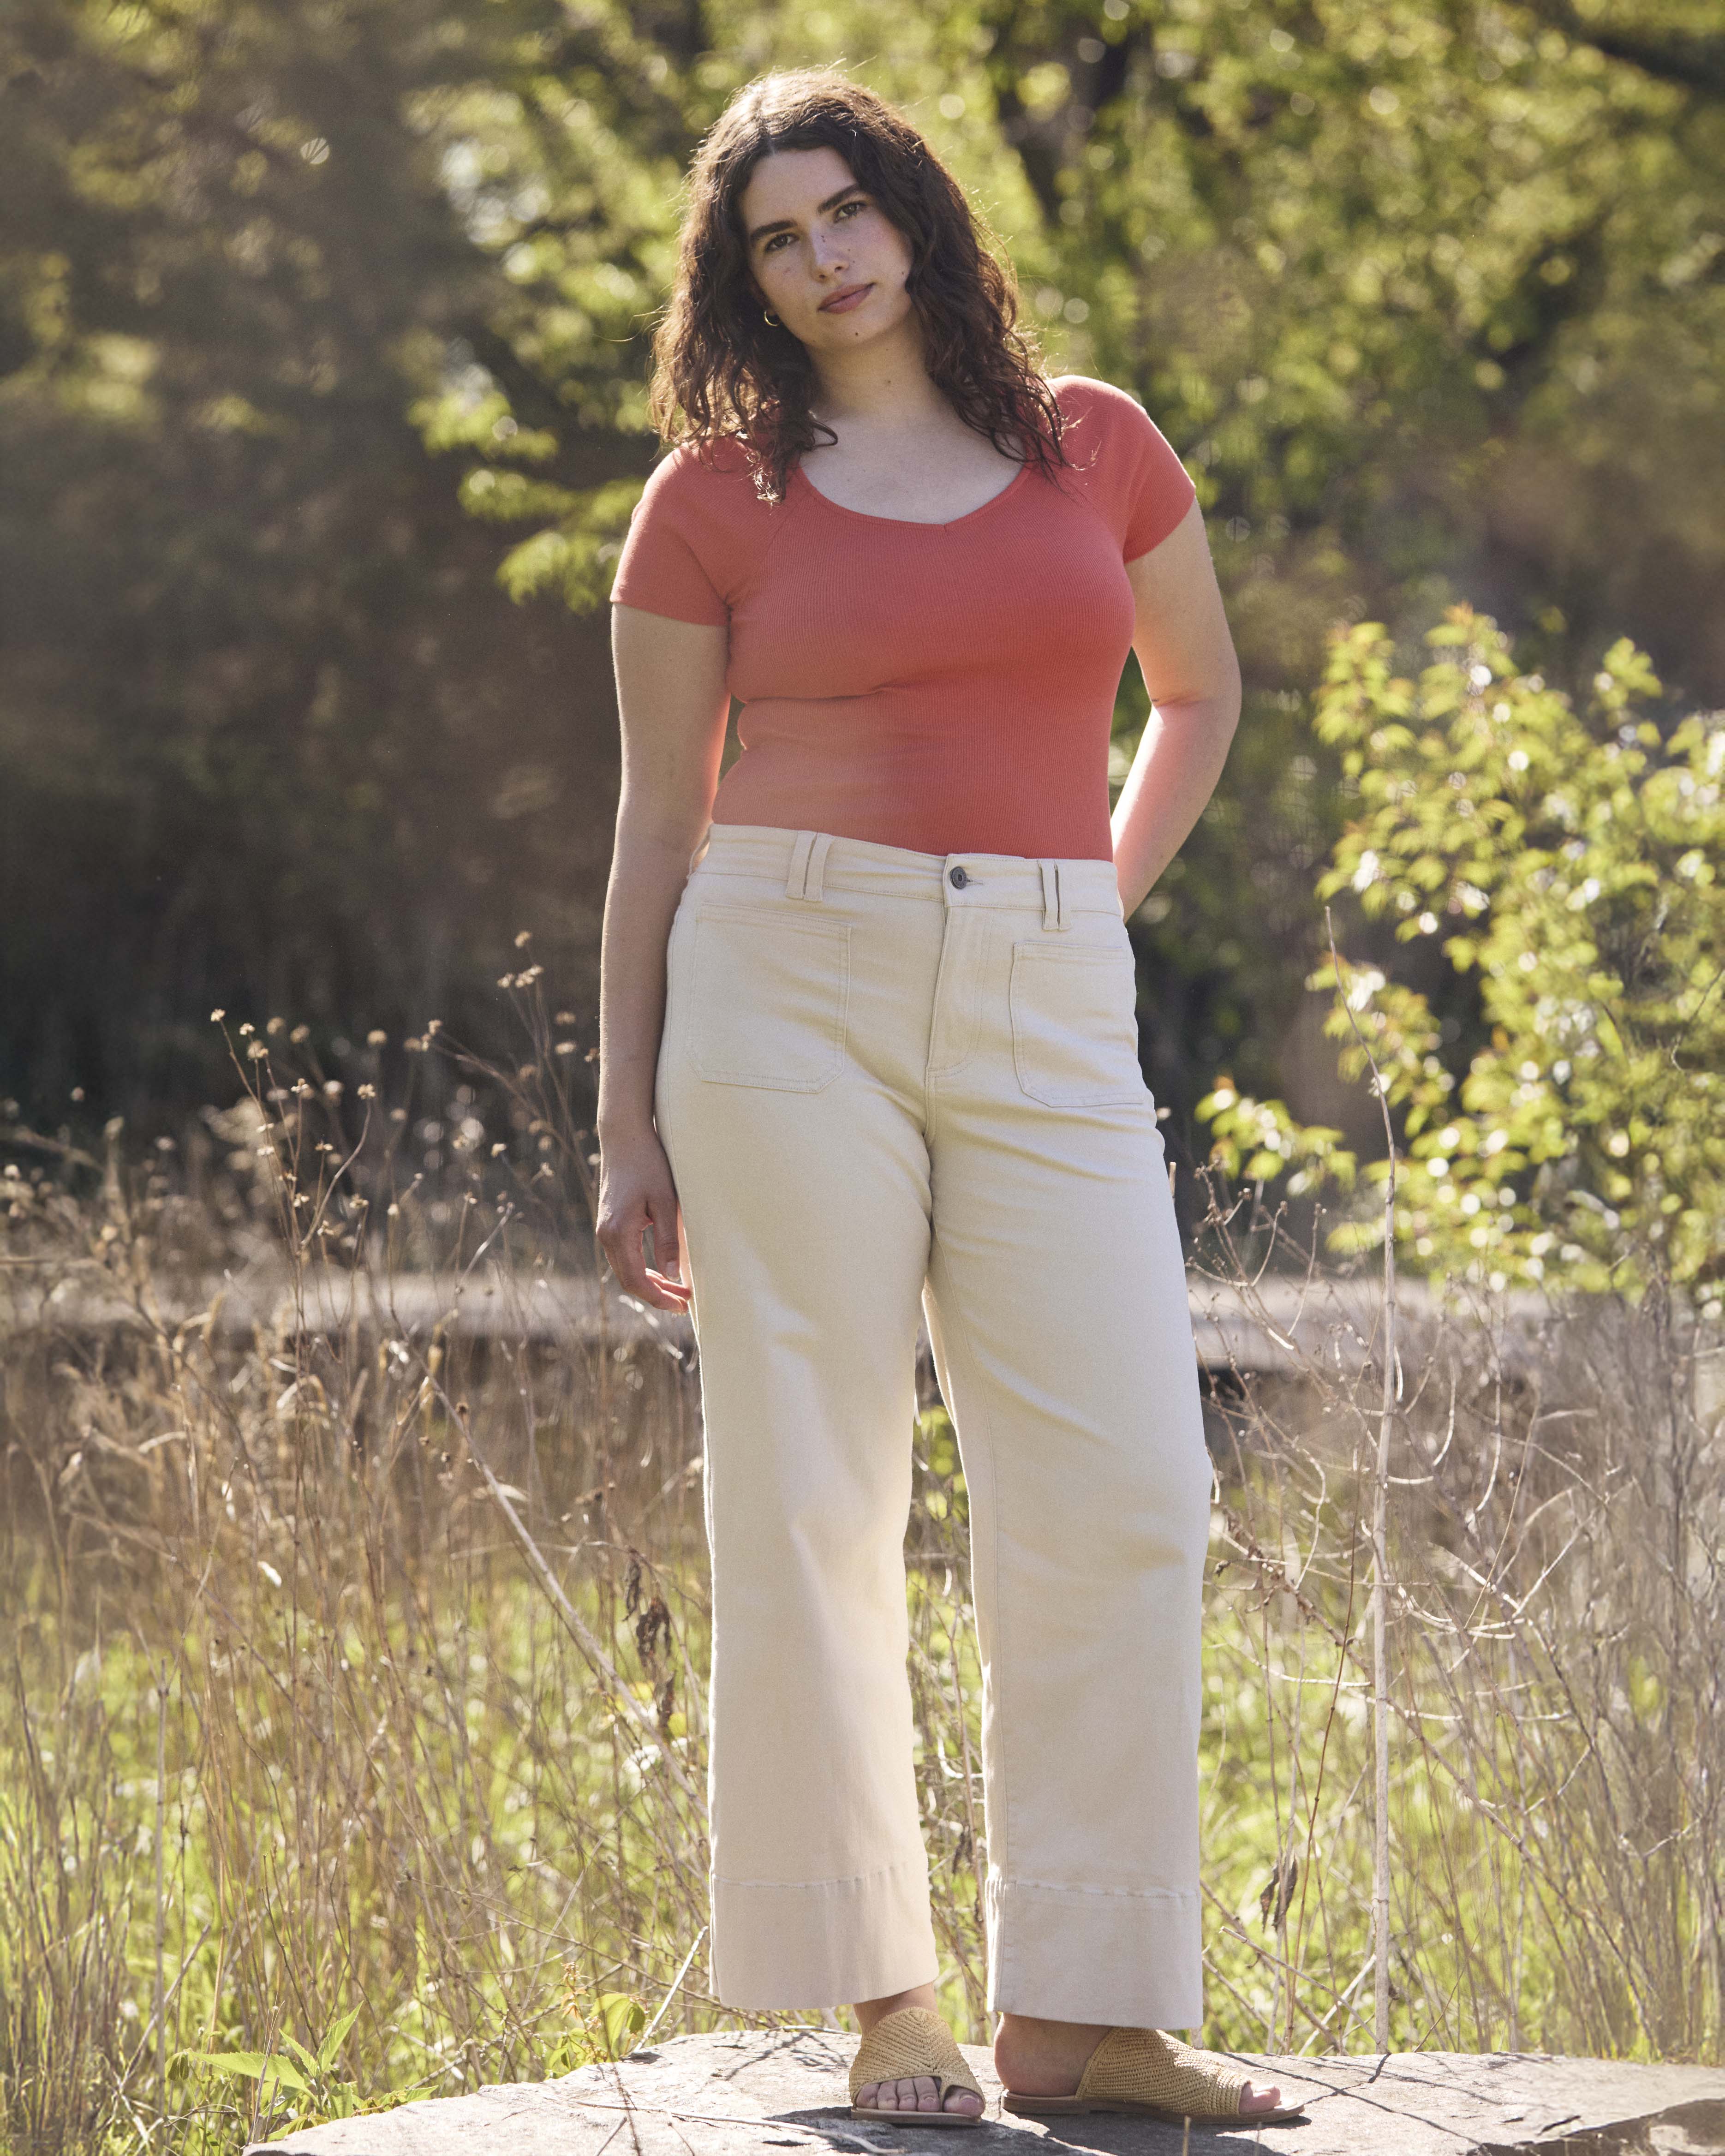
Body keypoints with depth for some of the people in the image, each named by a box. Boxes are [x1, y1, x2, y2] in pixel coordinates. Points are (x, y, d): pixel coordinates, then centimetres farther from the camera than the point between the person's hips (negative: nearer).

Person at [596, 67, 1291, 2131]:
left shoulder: (1096, 447, 10)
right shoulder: (714, 499, 5)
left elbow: (1201, 689, 26)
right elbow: (659, 819, 8)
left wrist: (1108, 895, 12)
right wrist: (628, 1127, 5)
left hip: (1048, 1017, 2)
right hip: (792, 985, -2)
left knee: (1122, 1494, -5)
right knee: (811, 1496, -2)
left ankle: (1083, 2007, 3)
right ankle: (880, 1991, 6)